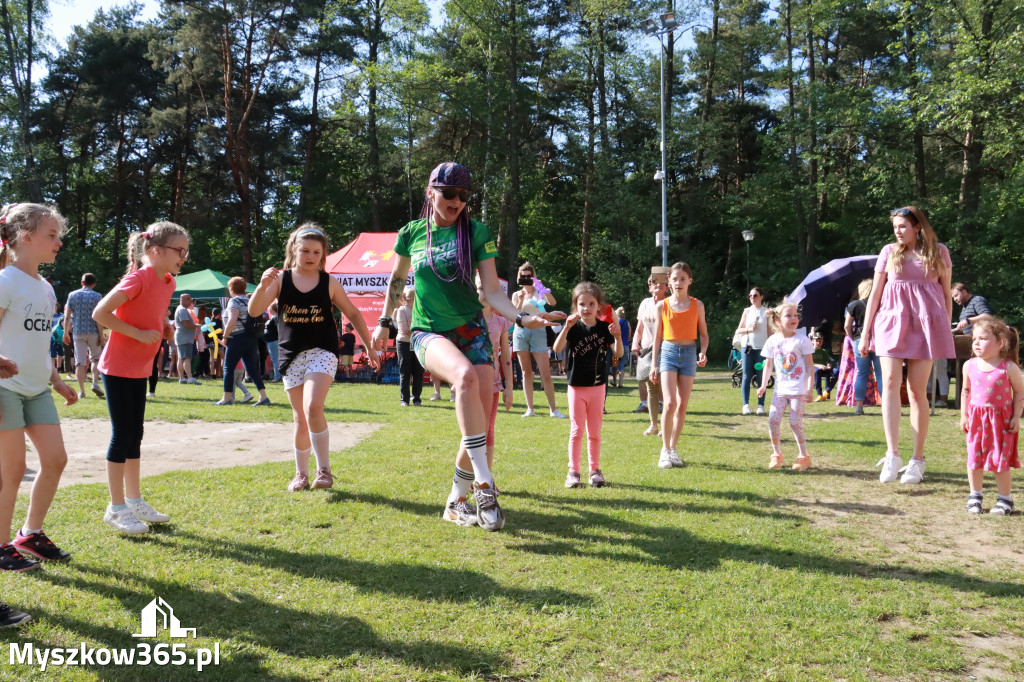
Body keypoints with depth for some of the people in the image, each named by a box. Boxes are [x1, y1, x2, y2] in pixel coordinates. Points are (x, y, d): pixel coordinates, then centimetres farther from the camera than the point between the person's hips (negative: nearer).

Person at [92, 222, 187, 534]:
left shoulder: (168, 282, 6)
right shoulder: (138, 278, -19)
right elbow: (100, 313, -25)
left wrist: (165, 328, 3)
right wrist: (140, 334, -23)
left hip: (140, 369, 8)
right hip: (118, 368, -8)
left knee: (135, 435, 14)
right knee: (122, 435, -3)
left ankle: (134, 500, 24)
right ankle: (116, 508, 7)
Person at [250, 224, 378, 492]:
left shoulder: (329, 283, 0)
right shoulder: (281, 279, 1)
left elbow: (353, 314, 10)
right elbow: (254, 311, -8)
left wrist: (369, 347, 12)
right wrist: (263, 285, -26)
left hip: (322, 352, -2)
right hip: (291, 356, 2)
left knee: (312, 407, -22)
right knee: (300, 419, 8)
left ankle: (324, 470, -10)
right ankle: (301, 474, 25)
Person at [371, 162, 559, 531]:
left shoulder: (477, 232, 1)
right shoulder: (411, 233, 5)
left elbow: (492, 292, -4)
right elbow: (397, 280, 22)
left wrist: (522, 317, -20)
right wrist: (384, 322, 24)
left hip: (471, 331, 2)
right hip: (428, 333, -1)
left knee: (482, 424, -8)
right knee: (465, 375, -36)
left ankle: (458, 501, 15)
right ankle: (484, 485, -33)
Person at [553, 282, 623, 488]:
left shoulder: (604, 327, -1)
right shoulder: (573, 327, -6)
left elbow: (618, 353, -8)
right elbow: (557, 348, -22)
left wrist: (617, 336, -27)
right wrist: (567, 327, -35)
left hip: (597, 386, 2)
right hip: (576, 386, -2)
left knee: (595, 432, 10)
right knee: (577, 431, 3)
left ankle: (595, 469, 20)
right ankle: (573, 471, 12)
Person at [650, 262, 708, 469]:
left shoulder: (697, 305, 3)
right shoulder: (662, 306, 1)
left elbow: (703, 334, 9)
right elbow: (658, 336, 6)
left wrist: (703, 352, -10)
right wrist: (654, 364, 3)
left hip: (689, 353, 2)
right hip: (668, 352, -2)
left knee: (683, 405, 4)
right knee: (670, 403, -14)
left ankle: (673, 448, 17)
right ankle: (665, 450, -2)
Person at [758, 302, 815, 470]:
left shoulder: (802, 340, -6)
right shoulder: (772, 341, 4)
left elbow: (810, 365, -4)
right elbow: (768, 365, 13)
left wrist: (810, 387, -9)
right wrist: (763, 386, 9)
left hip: (798, 389, -3)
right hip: (780, 388, 4)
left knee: (795, 422, -6)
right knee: (773, 420, -5)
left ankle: (804, 456, 11)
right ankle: (776, 454, 12)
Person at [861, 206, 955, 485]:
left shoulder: (938, 252, 8)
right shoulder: (889, 252, 9)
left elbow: (947, 294, 11)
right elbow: (874, 294, 10)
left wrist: (947, 331, 7)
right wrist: (865, 332, 7)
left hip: (925, 325, -1)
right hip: (892, 321, 1)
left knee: (917, 390, -1)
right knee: (890, 382, -13)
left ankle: (918, 459, 7)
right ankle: (892, 455, -15)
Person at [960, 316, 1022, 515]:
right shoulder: (969, 366, 0)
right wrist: (964, 415, 8)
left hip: (1001, 420, -3)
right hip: (976, 418, 3)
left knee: (1001, 460, 3)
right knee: (974, 458, 6)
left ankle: (1005, 498, 18)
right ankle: (975, 496, 20)